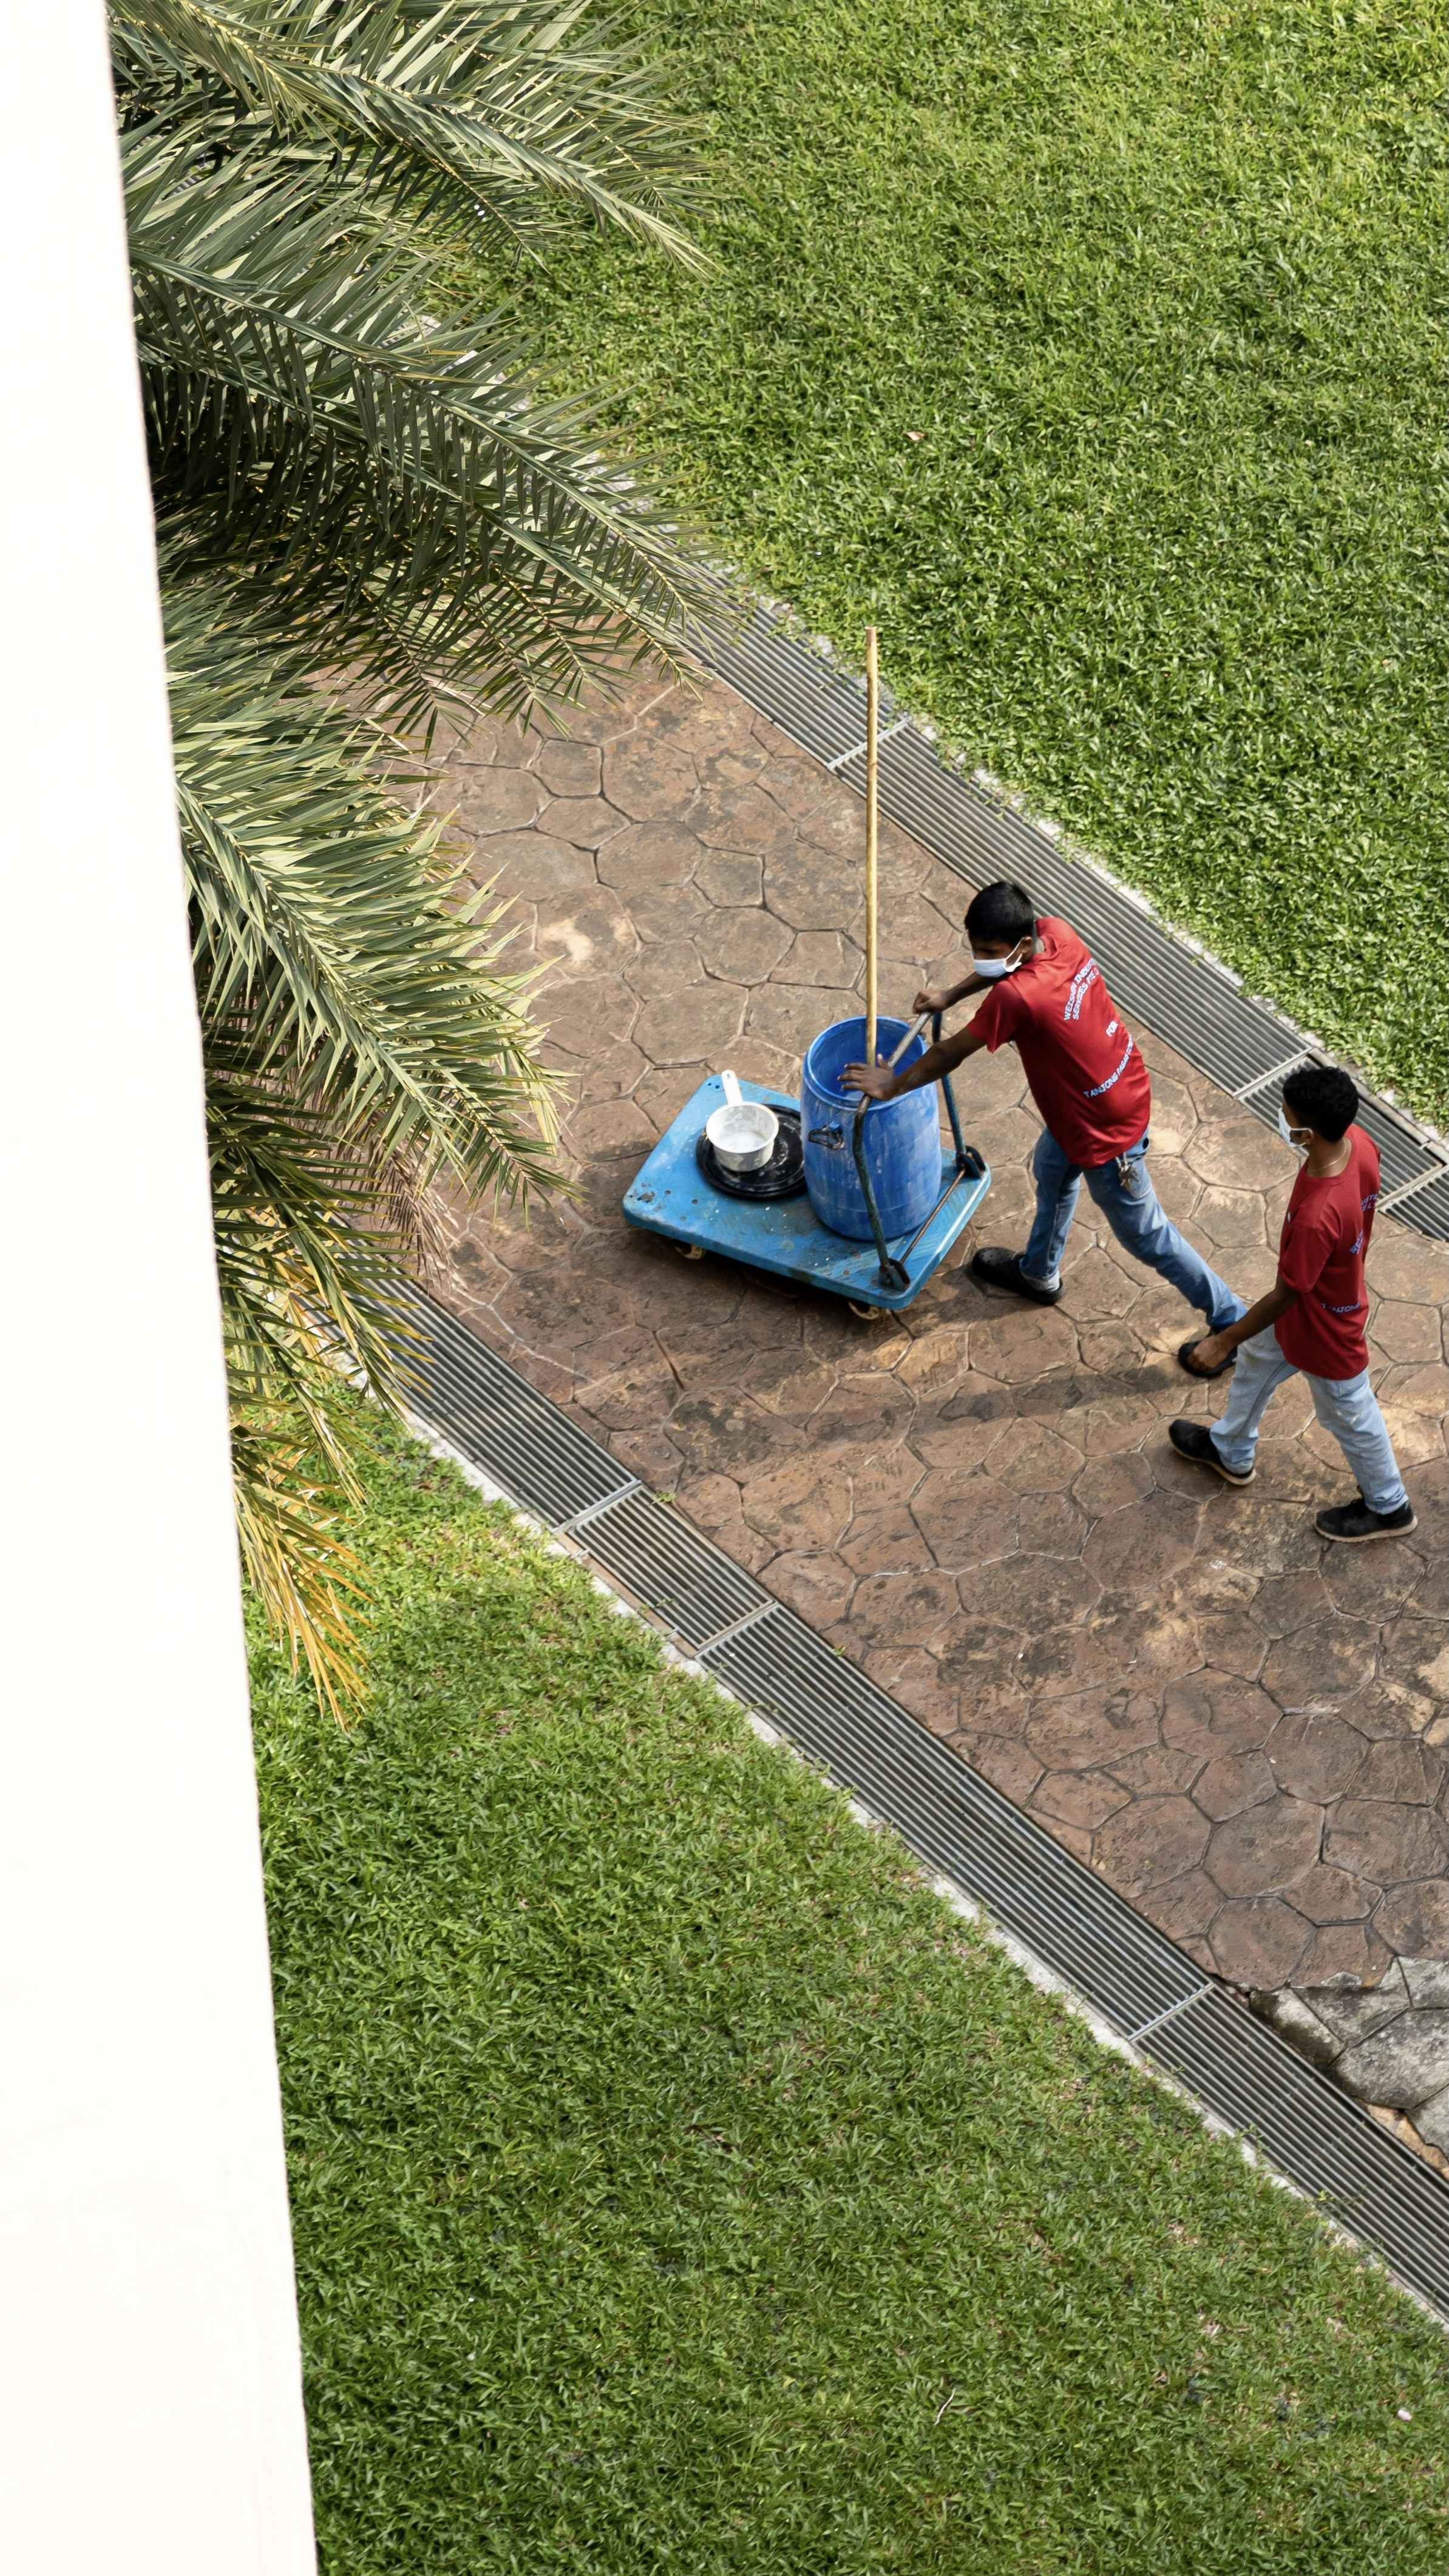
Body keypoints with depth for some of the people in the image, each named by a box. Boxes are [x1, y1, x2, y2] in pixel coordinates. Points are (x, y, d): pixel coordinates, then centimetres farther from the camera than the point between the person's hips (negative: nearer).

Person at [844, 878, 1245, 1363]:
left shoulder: (1015, 997, -37)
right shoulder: (1056, 933, -16)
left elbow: (951, 1054, -21)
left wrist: (892, 1085, -6)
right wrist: (951, 995, 16)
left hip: (1104, 1132, -9)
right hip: (1125, 1087, 9)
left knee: (1145, 1236, 12)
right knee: (1052, 1171, 34)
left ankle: (1231, 1322, 28)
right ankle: (1038, 1273, 59)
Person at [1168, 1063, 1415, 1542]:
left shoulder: (1316, 1217, -46)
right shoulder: (1358, 1143, -24)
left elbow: (1284, 1296, -29)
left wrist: (1222, 1342, -14)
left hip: (1324, 1331, -8)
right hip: (1338, 1285, 8)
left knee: (1349, 1417, 21)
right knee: (1255, 1362, 31)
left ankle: (1388, 1508, 48)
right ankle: (1231, 1452, 58)